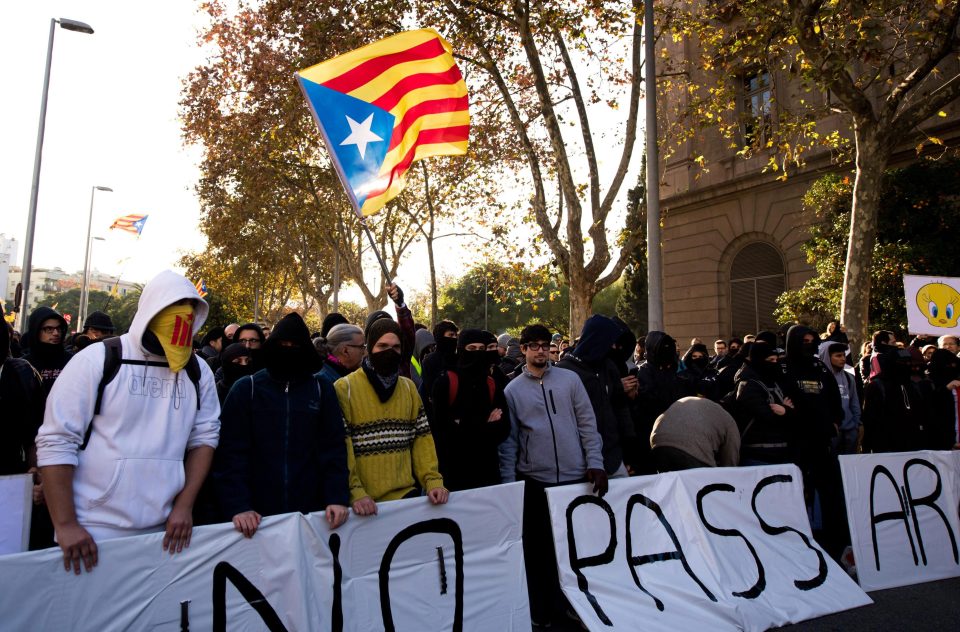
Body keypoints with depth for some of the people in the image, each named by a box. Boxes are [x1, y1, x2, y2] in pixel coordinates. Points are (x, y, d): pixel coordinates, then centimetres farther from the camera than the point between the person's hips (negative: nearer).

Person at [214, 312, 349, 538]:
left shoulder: (322, 389, 4)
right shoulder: (246, 389, 1)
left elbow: (333, 449, 0)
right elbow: (232, 453, -5)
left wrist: (337, 498, -11)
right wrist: (237, 507, -16)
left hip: (311, 512, 1)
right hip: (258, 516, -1)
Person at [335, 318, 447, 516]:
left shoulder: (409, 387, 8)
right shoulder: (345, 388, -7)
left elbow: (422, 439, 5)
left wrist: (433, 480, -7)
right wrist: (355, 492, -22)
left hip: (406, 495, 4)